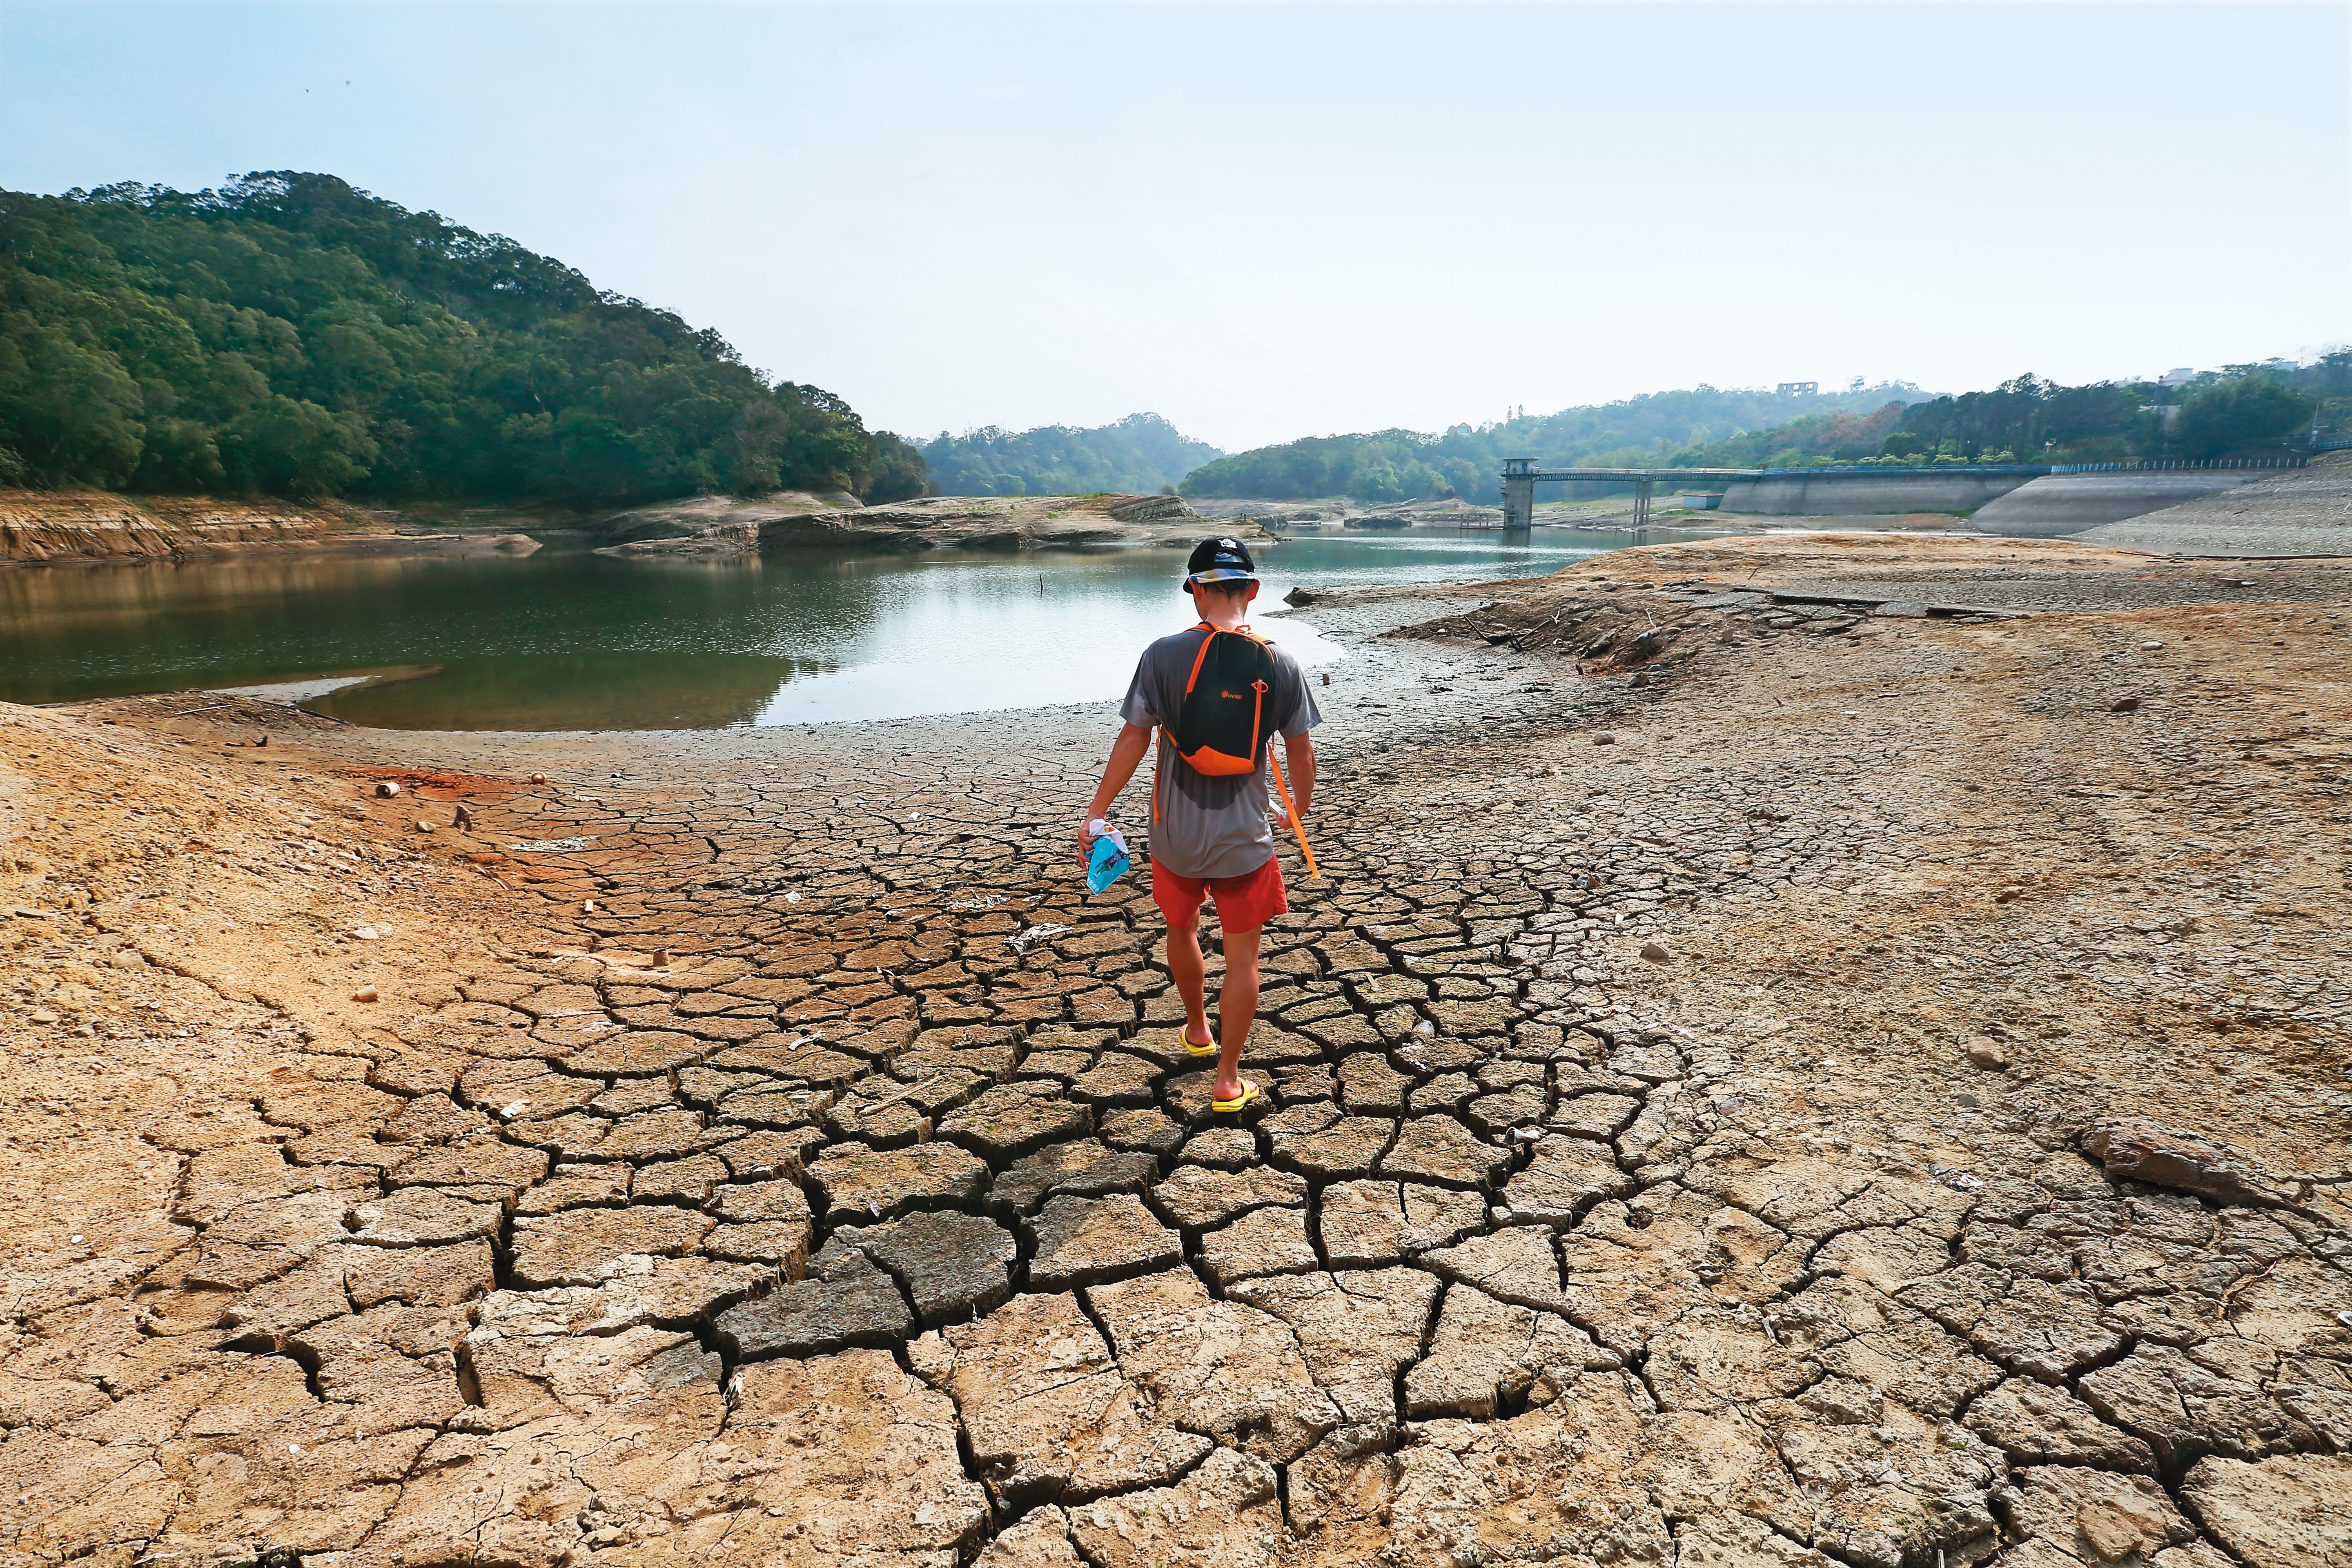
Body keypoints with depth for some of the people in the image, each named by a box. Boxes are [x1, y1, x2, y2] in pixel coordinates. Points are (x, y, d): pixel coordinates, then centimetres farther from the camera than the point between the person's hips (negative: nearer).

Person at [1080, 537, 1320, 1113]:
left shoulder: (1164, 655, -11)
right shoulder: (1280, 665, -6)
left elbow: (1133, 741, -9)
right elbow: (1301, 751, 1)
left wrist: (1096, 812, 1)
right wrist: (1301, 807, 20)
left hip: (1176, 832, 1)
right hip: (1245, 837, -1)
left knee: (1182, 930, 25)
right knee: (1242, 957, 10)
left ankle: (1198, 1031, 46)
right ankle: (1228, 1080, 16)